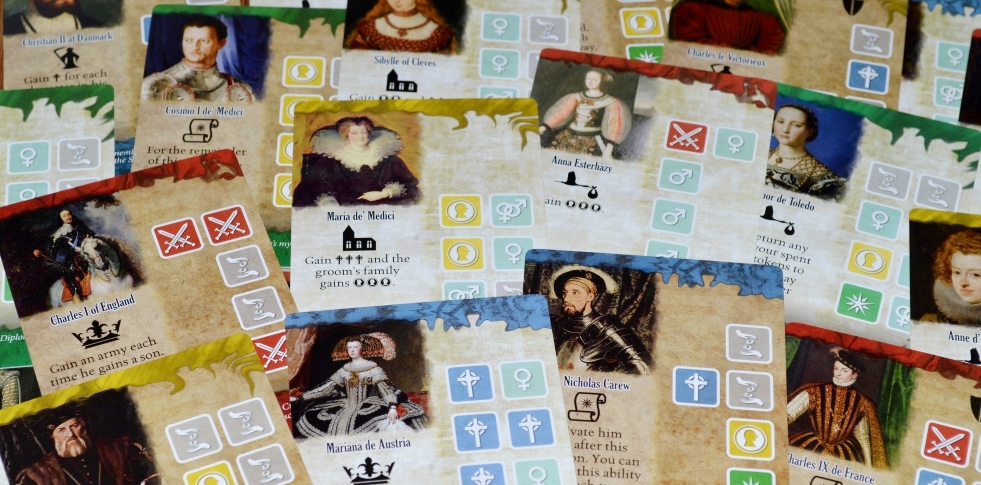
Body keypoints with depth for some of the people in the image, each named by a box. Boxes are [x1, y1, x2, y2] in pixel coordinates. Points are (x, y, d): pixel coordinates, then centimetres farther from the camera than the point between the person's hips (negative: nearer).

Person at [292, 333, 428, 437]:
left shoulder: (373, 368, 1)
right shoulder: (344, 370, 15)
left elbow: (385, 388, -12)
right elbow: (326, 388, 14)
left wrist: (393, 407, -31)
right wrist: (299, 398, 9)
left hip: (368, 408, -6)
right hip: (347, 409, 6)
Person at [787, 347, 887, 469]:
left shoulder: (860, 402, 3)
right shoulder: (815, 392, -6)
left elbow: (862, 436, 13)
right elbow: (787, 413, -11)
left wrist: (868, 468, 12)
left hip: (844, 452, 2)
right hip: (812, 445, -2)